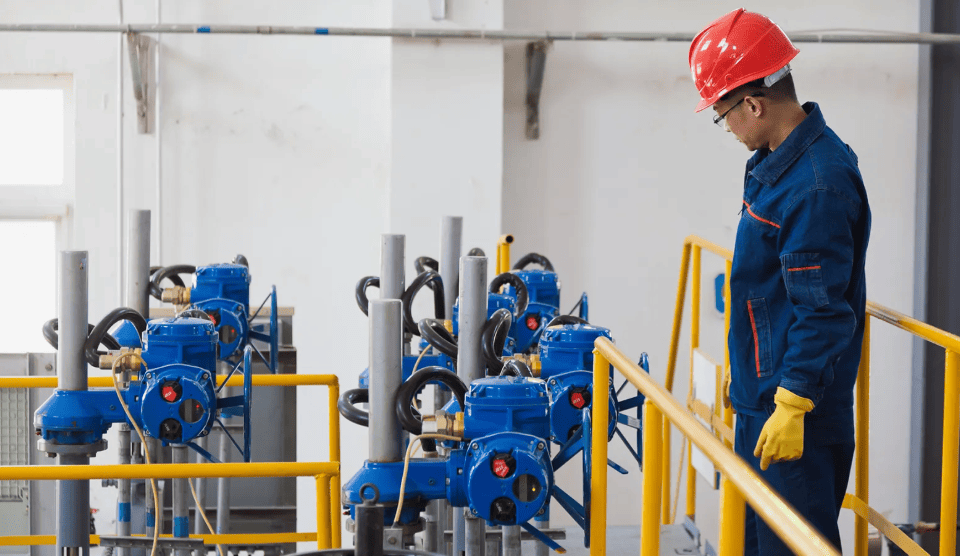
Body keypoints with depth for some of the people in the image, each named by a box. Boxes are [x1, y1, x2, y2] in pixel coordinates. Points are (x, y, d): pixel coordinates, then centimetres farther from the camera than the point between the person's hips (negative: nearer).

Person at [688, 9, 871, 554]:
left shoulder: (818, 184, -24)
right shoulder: (777, 160, 9)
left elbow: (823, 310, -24)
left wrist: (793, 406, -23)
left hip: (798, 411, -10)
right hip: (760, 395, 10)